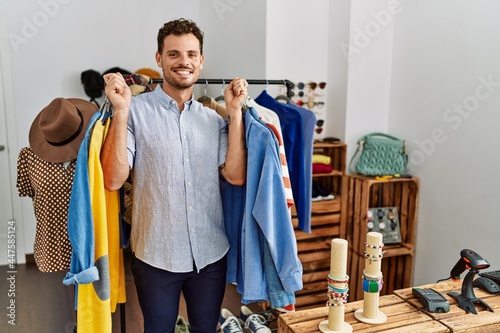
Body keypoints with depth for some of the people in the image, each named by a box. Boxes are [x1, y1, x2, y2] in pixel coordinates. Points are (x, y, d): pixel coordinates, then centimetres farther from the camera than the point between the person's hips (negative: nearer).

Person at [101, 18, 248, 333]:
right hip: (155, 255, -3)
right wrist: (121, 110, -21)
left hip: (211, 253, 4)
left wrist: (235, 111, -10)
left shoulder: (214, 119, 3)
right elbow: (113, 180, -16)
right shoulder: (137, 110, -9)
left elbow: (236, 175, -7)